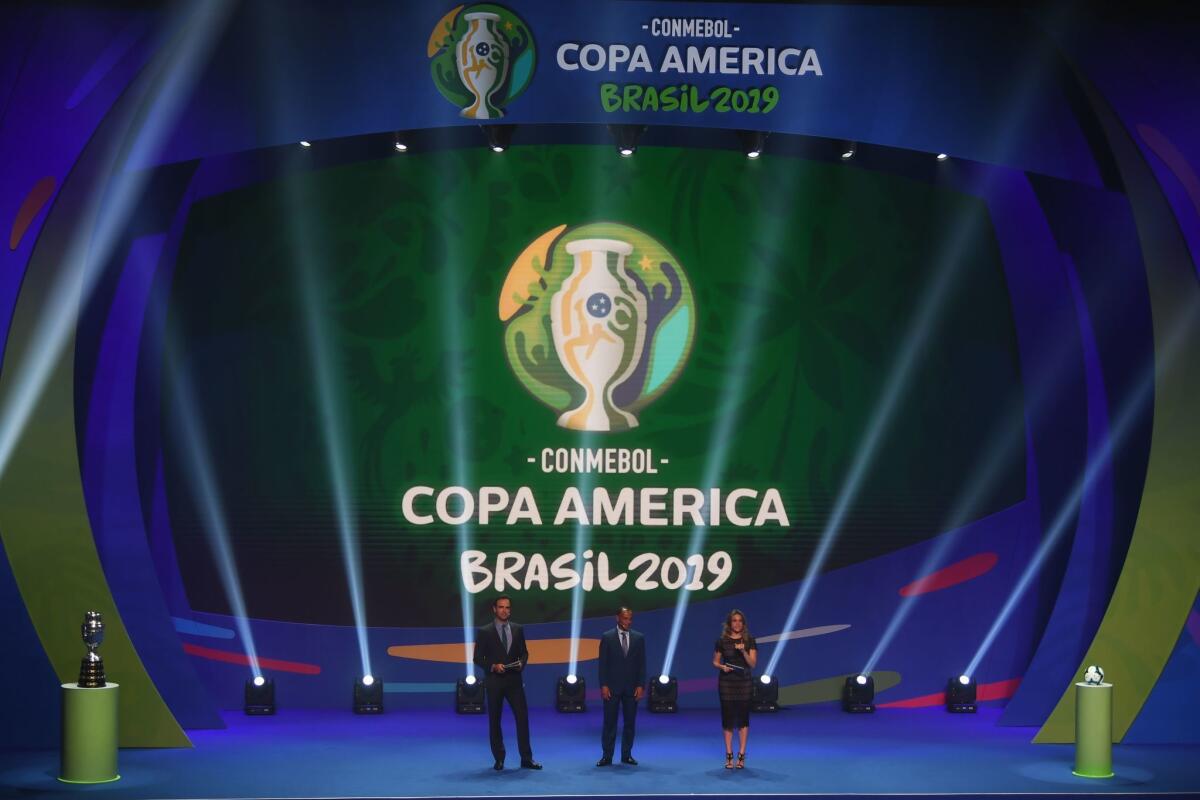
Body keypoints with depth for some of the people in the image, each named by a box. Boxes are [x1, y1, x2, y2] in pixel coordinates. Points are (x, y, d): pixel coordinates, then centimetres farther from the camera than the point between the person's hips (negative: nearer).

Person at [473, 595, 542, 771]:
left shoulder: (518, 629, 8)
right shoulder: (484, 632, -2)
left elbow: (524, 652, 13)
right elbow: (478, 658, -2)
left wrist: (521, 663, -9)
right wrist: (493, 666, -18)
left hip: (514, 680, 2)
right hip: (494, 682, -2)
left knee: (522, 718, -4)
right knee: (494, 721, 4)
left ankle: (526, 758, 0)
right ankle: (499, 759, 13)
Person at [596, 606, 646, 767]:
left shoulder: (639, 638, 6)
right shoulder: (607, 637, 0)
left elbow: (642, 664, 5)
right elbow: (603, 664, -1)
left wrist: (641, 685, -3)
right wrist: (604, 685, -9)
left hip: (631, 687, 2)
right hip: (612, 687, -2)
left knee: (630, 722, 4)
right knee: (610, 722, 0)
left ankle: (627, 755, 12)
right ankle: (607, 756, 3)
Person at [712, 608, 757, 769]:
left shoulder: (750, 641, 0)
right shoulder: (722, 641, 2)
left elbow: (753, 664, -5)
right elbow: (715, 662, 8)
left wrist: (743, 651, -20)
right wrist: (722, 667, -13)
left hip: (744, 683, 0)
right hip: (726, 682, 0)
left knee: (743, 718, 0)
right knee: (727, 718, 0)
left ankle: (741, 755, 3)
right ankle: (728, 755, 5)